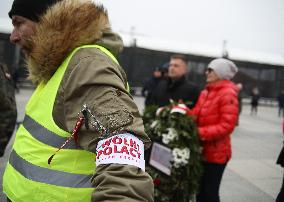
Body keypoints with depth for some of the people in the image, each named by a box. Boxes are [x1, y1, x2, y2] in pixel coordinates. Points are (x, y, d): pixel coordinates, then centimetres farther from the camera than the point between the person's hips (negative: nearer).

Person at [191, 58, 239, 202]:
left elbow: (227, 126, -20)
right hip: (200, 150, 7)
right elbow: (196, 114, 11)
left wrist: (200, 133, -25)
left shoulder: (228, 94, -13)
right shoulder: (205, 92, 10)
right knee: (199, 190, 17)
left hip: (216, 153, -7)